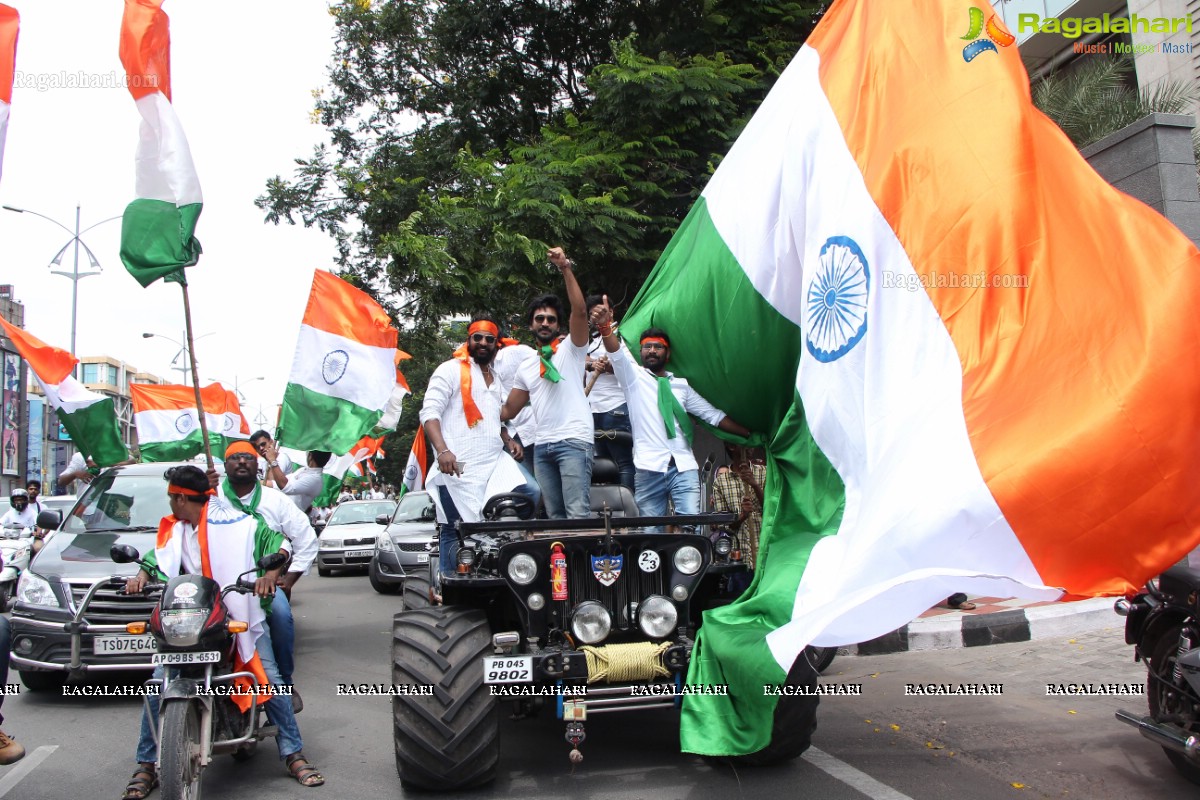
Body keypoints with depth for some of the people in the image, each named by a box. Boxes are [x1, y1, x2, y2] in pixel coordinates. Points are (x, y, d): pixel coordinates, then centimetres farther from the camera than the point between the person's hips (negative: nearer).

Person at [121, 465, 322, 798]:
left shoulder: (235, 521, -5)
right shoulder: (173, 530, 13)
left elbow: (276, 541, -6)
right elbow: (158, 558, 10)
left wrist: (271, 573, -24)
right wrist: (140, 576, -14)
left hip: (241, 615, -4)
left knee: (270, 681, -8)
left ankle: (294, 755, 3)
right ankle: (146, 765, 9)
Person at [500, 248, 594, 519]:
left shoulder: (571, 349, 6)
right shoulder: (526, 367, 22)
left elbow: (580, 311, -12)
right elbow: (508, 410, 23)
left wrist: (566, 269, -18)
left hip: (574, 441, -6)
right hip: (543, 446, 6)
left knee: (578, 514, -16)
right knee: (555, 516, 6)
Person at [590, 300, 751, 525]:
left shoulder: (681, 385, 20)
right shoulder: (633, 377, 11)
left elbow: (713, 415, 21)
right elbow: (616, 353, -9)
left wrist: (751, 434, 15)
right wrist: (605, 326, -30)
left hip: (684, 468, 2)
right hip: (649, 469, -2)